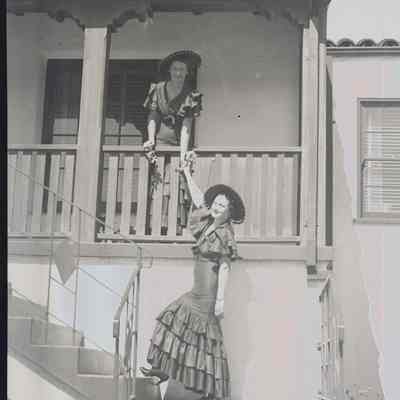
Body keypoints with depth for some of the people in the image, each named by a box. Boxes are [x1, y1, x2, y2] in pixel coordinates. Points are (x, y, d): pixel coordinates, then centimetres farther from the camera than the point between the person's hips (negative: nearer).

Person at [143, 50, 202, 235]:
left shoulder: (191, 95, 1)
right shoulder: (157, 89, 8)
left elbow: (186, 126, -7)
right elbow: (152, 117, 7)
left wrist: (183, 152, -18)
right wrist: (151, 139, -10)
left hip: (178, 145, -1)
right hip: (160, 143, 1)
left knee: (179, 189, -10)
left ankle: (177, 230, -9)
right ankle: (155, 231, -9)